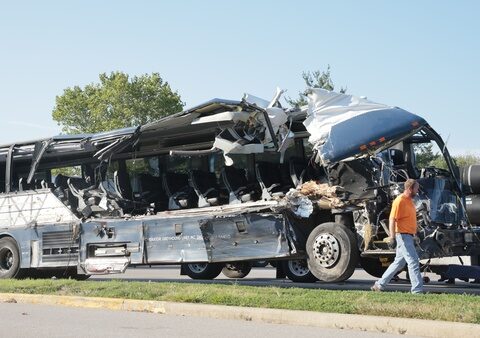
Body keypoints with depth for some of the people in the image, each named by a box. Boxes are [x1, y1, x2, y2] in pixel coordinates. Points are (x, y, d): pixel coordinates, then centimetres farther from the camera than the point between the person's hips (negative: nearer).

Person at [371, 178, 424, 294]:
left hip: (409, 236, 10)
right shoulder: (399, 201, -15)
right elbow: (392, 219, -21)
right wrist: (392, 235, -31)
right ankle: (417, 290, -7)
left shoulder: (409, 200, 15)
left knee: (399, 263, 14)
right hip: (403, 235, -10)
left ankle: (379, 285, 21)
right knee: (413, 262, -10)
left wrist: (414, 234, 29)